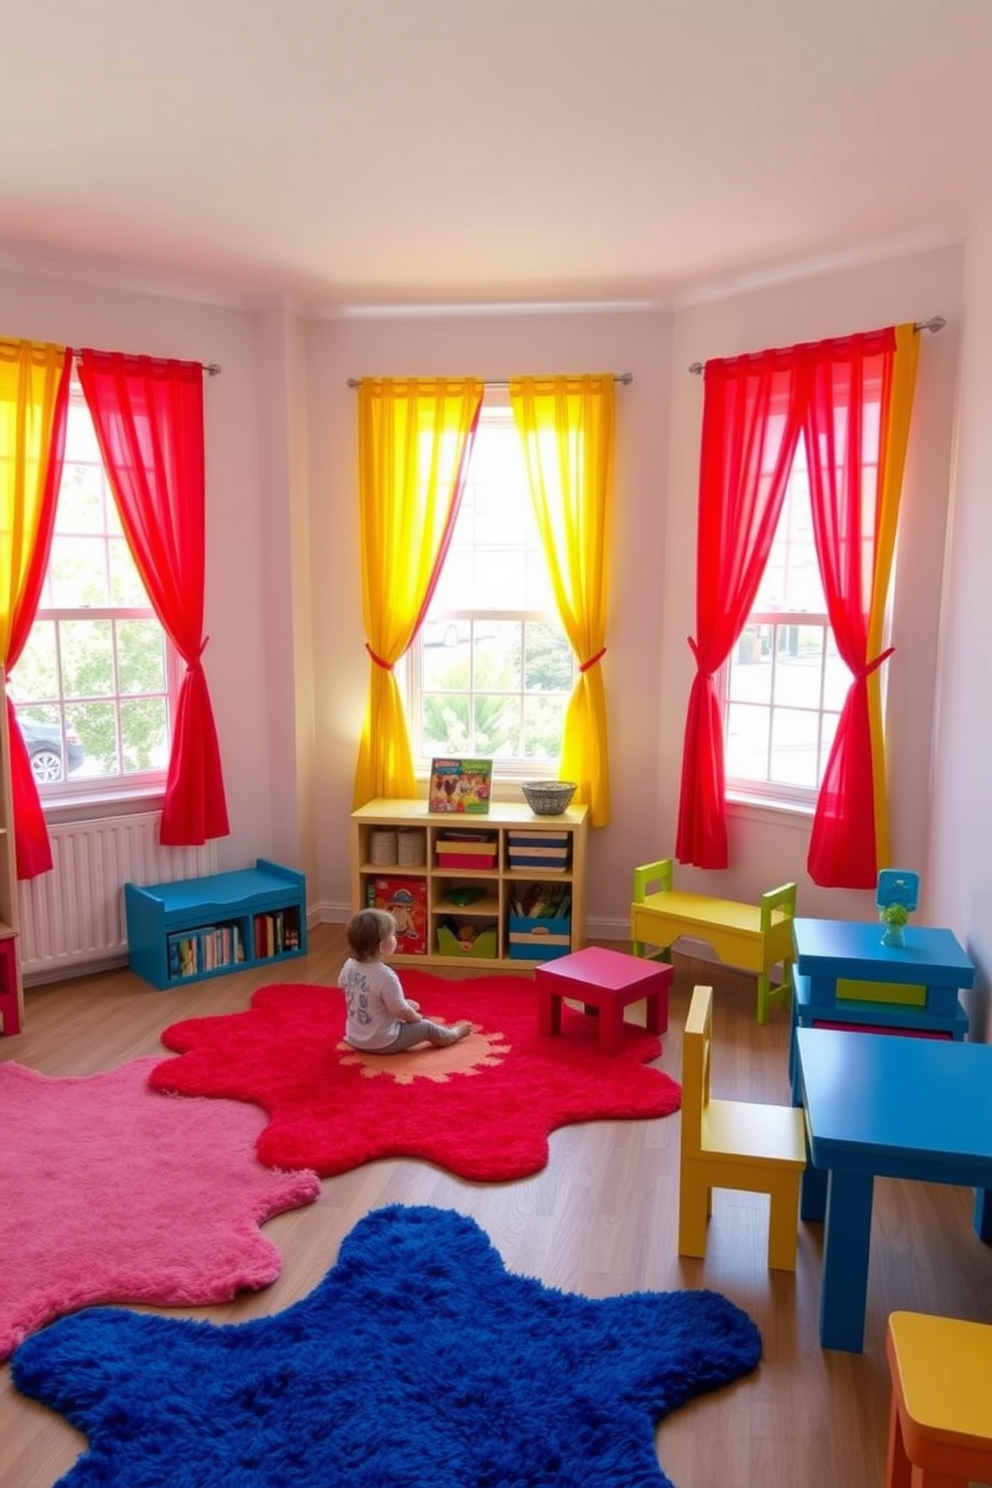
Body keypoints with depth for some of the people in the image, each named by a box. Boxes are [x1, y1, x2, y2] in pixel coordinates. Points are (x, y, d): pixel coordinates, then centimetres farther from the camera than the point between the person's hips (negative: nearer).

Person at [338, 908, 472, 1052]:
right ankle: (452, 1034, 38)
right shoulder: (386, 976, -33)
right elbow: (400, 1011, -25)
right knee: (427, 1027, 13)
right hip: (383, 1043, -7)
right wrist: (417, 1018, -1)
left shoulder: (349, 965, -11)